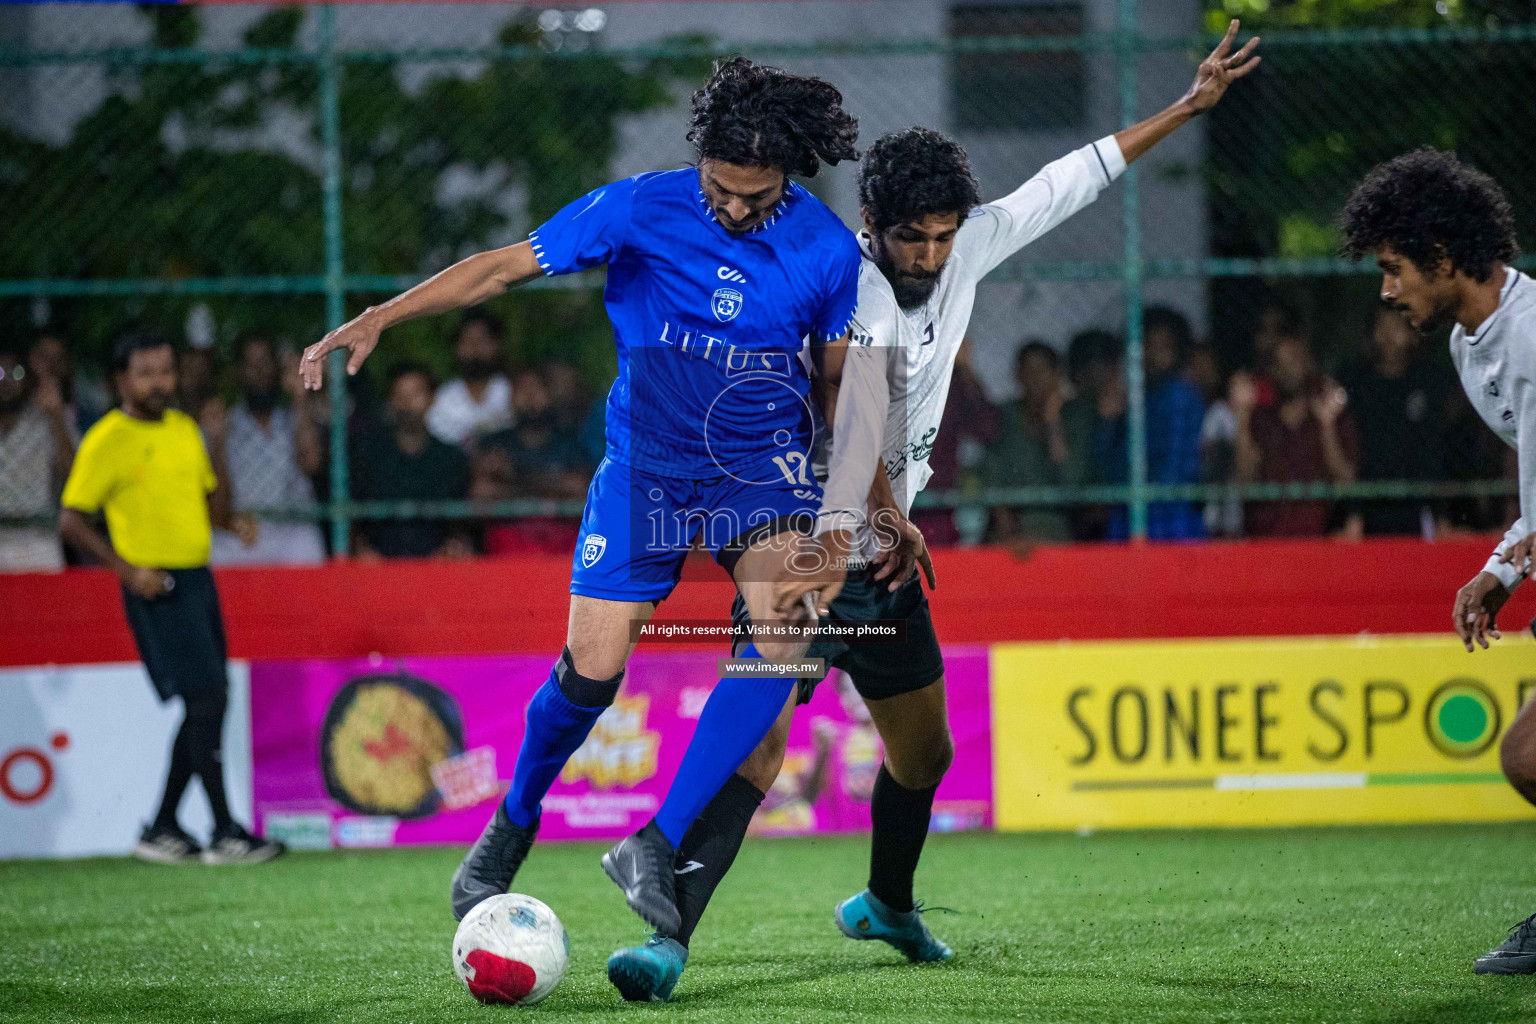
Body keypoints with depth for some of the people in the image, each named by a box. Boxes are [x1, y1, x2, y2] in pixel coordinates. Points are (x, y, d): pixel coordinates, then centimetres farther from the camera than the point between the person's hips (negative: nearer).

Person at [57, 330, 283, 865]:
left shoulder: (184, 429, 14)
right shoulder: (106, 440, -8)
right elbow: (71, 520, -9)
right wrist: (128, 569, -18)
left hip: (198, 579, 8)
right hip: (156, 588, -8)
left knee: (211, 704, 7)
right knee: (205, 699, -13)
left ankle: (162, 830, 16)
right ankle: (225, 833, -10)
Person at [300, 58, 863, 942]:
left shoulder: (827, 248, -6)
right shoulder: (644, 208, -11)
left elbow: (844, 377, 8)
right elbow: (506, 266, -5)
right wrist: (377, 320, -11)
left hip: (762, 463, 1)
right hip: (648, 461, -1)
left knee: (785, 635, -25)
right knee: (592, 668, -7)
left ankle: (655, 848, -20)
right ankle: (513, 825, 24)